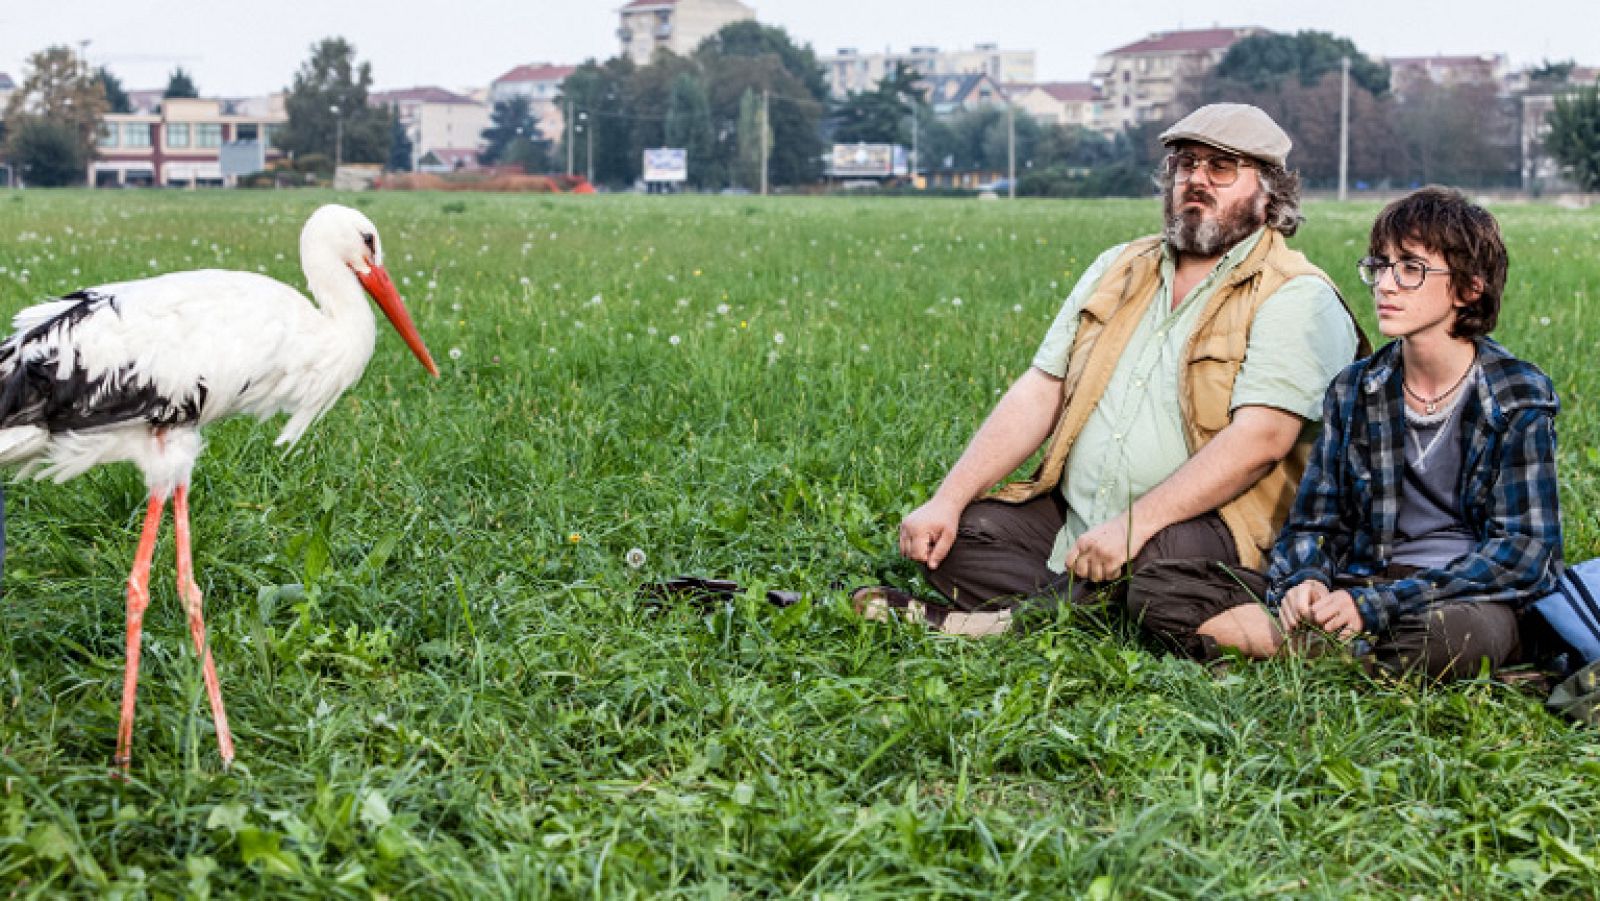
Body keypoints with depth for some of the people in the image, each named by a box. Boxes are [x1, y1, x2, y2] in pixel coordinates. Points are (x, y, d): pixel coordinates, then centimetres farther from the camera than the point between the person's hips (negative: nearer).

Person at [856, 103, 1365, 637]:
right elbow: (1039, 393, 12)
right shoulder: (1120, 269, 17)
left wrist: (1135, 523, -28)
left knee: (1167, 555, -38)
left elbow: (1260, 438, -19)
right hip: (1070, 520, 6)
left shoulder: (1297, 298, -5)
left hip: (1197, 526, -6)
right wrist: (948, 499, -1)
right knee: (951, 534, -12)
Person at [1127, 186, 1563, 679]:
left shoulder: (1520, 399, -4)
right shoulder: (1353, 391, 8)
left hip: (1467, 597, -4)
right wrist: (1305, 582, -15)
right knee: (1154, 585, -12)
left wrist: (1374, 605, -20)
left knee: (1456, 634, -44)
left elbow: (1522, 550, -11)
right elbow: (1314, 522, 12)